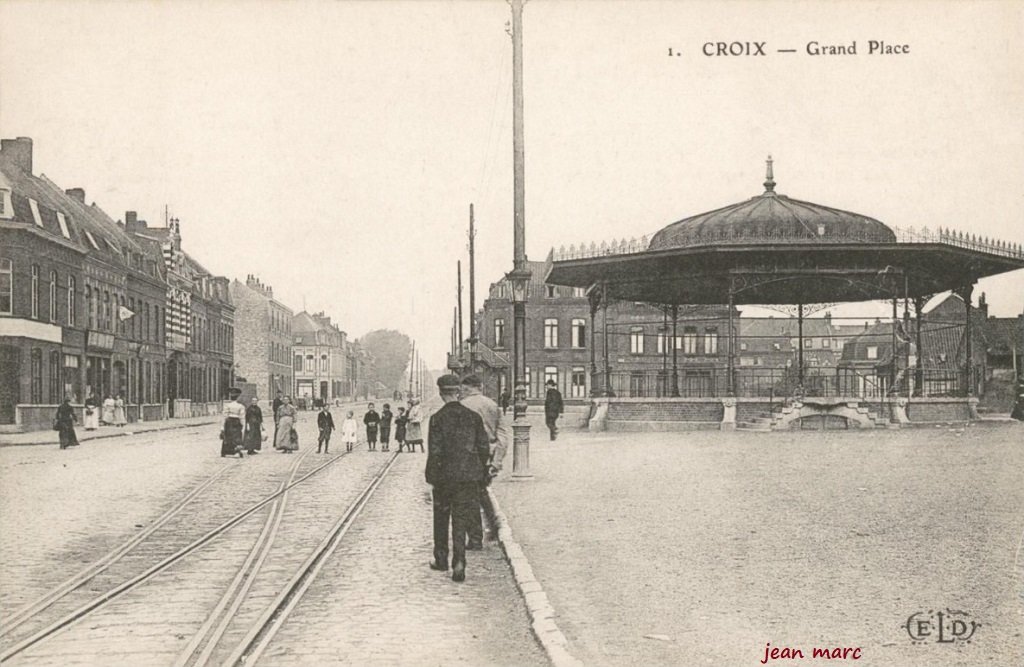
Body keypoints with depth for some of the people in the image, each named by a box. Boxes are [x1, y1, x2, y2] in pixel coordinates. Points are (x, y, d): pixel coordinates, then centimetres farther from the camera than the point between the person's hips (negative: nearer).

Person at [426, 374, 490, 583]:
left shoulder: (437, 418, -10)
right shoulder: (473, 416, 0)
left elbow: (435, 451, -12)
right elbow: (484, 447, 3)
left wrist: (432, 477, -4)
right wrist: (481, 470, 15)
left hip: (445, 475, -2)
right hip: (469, 476, 2)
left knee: (441, 518, 17)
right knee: (461, 520, 5)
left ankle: (441, 559, 27)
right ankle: (459, 564, -6)